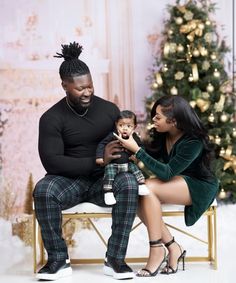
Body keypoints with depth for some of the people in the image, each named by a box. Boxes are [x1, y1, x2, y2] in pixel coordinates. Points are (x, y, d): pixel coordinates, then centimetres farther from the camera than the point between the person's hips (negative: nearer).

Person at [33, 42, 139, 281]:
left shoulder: (109, 109, 3)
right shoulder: (52, 118, -6)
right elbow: (51, 162, -17)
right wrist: (98, 161, -23)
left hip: (105, 180, 2)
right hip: (70, 181, -1)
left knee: (128, 183, -32)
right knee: (43, 189, -34)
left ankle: (114, 259, -25)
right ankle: (58, 261, -19)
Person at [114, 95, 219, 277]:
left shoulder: (193, 142, -25)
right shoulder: (163, 136, -4)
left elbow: (167, 173, -30)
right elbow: (151, 155, 10)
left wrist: (136, 150, -32)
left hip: (199, 188, -7)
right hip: (176, 184, 7)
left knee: (148, 188, -29)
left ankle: (157, 250, -20)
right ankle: (172, 247, -13)